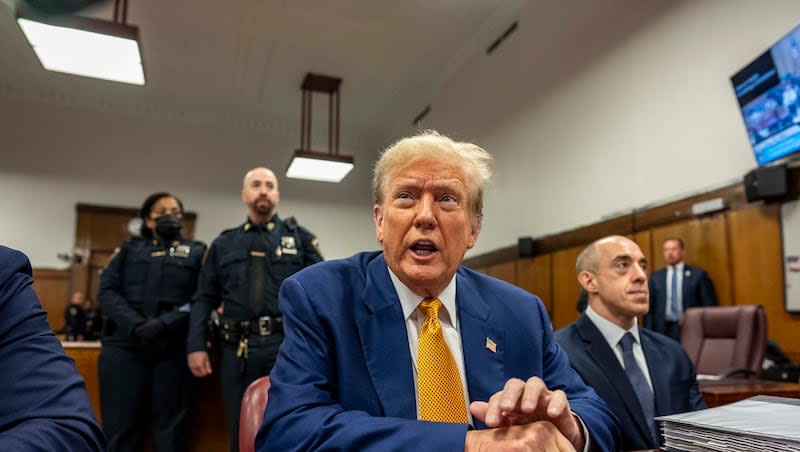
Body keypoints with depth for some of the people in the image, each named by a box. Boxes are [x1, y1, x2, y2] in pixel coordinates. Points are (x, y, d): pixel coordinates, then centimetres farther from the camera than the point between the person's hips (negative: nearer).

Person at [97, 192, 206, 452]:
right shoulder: (130, 249, 18)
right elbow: (107, 291, 5)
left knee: (170, 426, 4)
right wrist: (135, 325, -12)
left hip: (173, 348, -1)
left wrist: (165, 324, -16)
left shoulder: (197, 252, 13)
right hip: (124, 345, 1)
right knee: (120, 425, 3)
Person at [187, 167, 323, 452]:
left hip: (287, 346, -2)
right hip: (237, 348, 2)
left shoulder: (300, 238, 8)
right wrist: (196, 346, 0)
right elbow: (204, 299, 11)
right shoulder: (224, 244, 14)